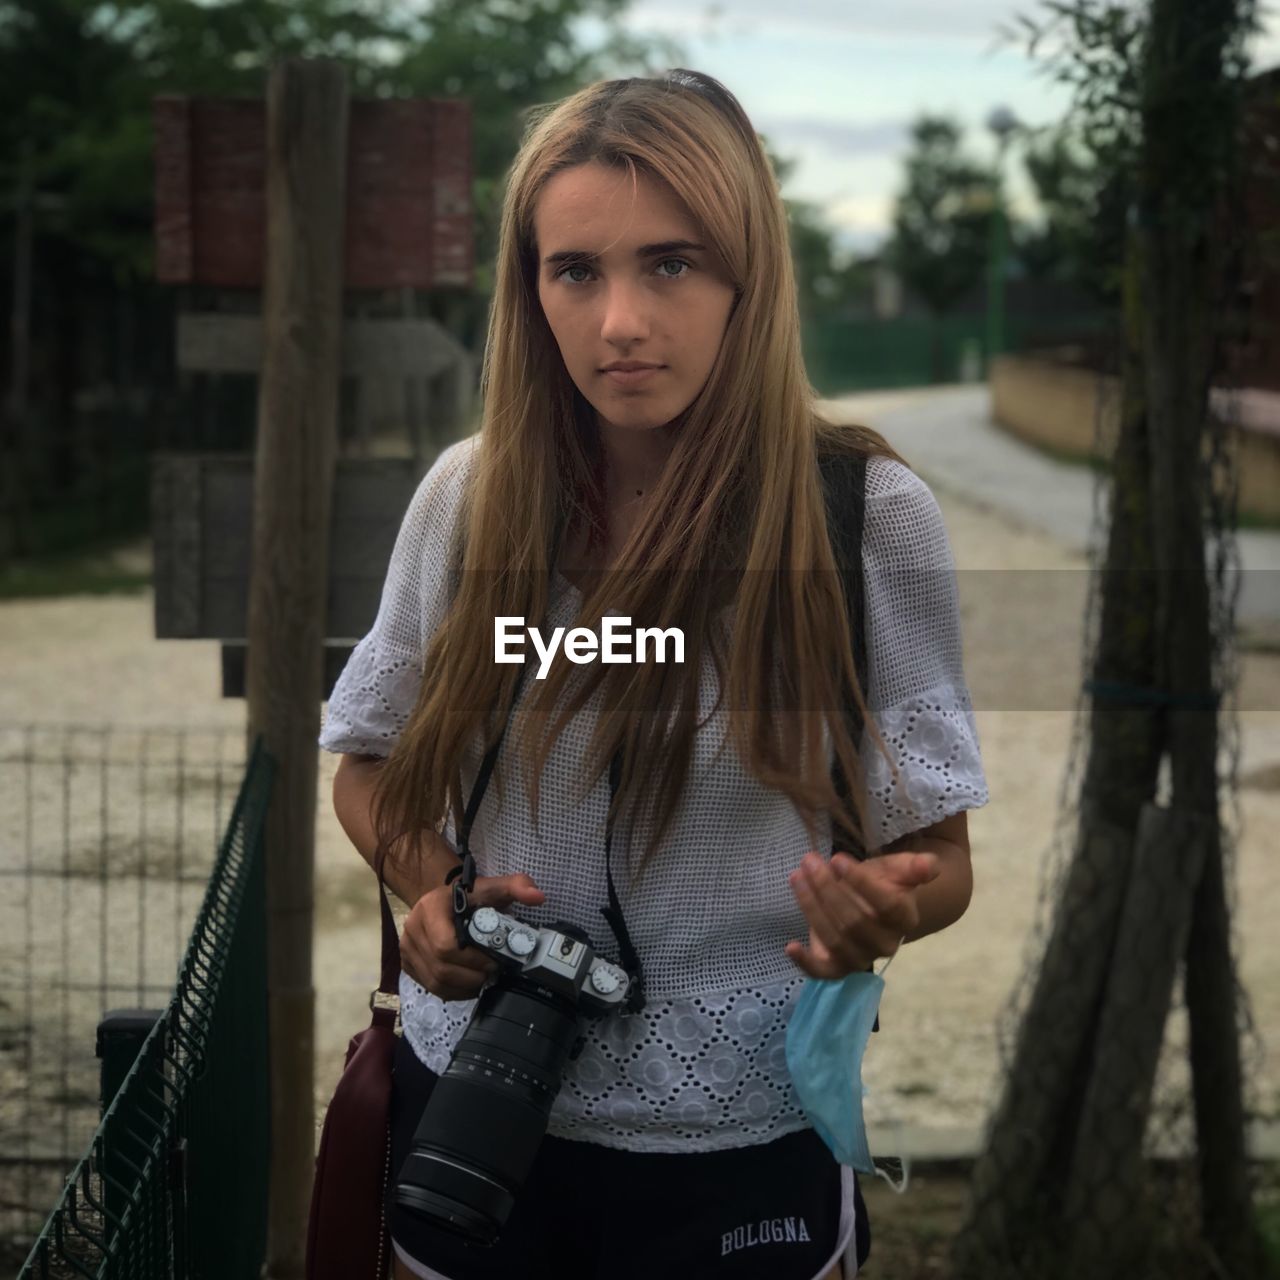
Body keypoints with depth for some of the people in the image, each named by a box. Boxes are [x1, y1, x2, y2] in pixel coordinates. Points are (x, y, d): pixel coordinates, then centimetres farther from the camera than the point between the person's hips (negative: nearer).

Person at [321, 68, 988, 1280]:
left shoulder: (870, 515, -13)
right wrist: (430, 886, -12)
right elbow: (369, 766, 8)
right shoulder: (468, 493, -6)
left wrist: (887, 908, -28)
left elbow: (933, 850, -6)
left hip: (737, 1136, -2)